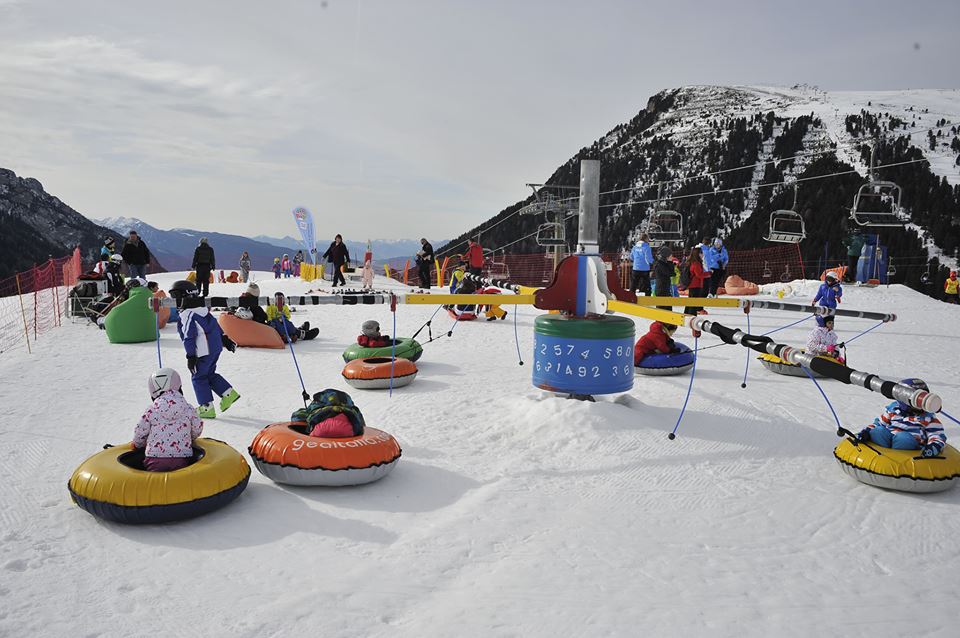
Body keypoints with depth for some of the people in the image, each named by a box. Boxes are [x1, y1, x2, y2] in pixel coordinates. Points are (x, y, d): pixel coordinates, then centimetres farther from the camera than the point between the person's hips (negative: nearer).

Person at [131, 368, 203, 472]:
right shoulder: (189, 409, 7)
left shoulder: (151, 411, 6)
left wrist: (136, 444, 37)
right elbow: (197, 429, 17)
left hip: (155, 460, 0)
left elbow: (140, 432, 14)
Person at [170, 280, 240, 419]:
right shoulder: (204, 309, 12)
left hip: (204, 352, -9)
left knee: (199, 377, 3)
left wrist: (190, 356, -17)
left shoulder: (186, 315, -15)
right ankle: (229, 393, 15)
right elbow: (216, 325, 19)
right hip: (216, 347, 9)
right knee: (210, 373, 21)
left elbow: (188, 337, -18)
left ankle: (207, 407, 6)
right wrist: (225, 339, 27)